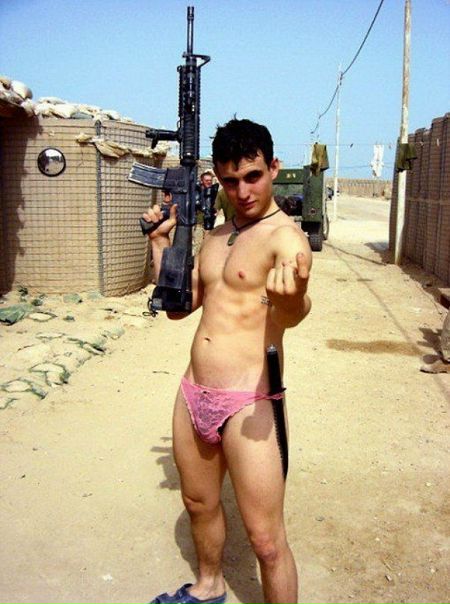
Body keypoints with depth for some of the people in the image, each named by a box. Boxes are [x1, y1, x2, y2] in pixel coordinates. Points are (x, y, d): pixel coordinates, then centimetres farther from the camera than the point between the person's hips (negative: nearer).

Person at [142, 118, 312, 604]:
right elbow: (178, 305, 17)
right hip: (193, 394, 8)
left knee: (266, 542, 0)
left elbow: (290, 317, -31)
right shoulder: (216, 236, 12)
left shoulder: (285, 236, -12)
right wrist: (161, 241, 9)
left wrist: (294, 299, -55)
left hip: (247, 404, -8)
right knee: (198, 503, 26)